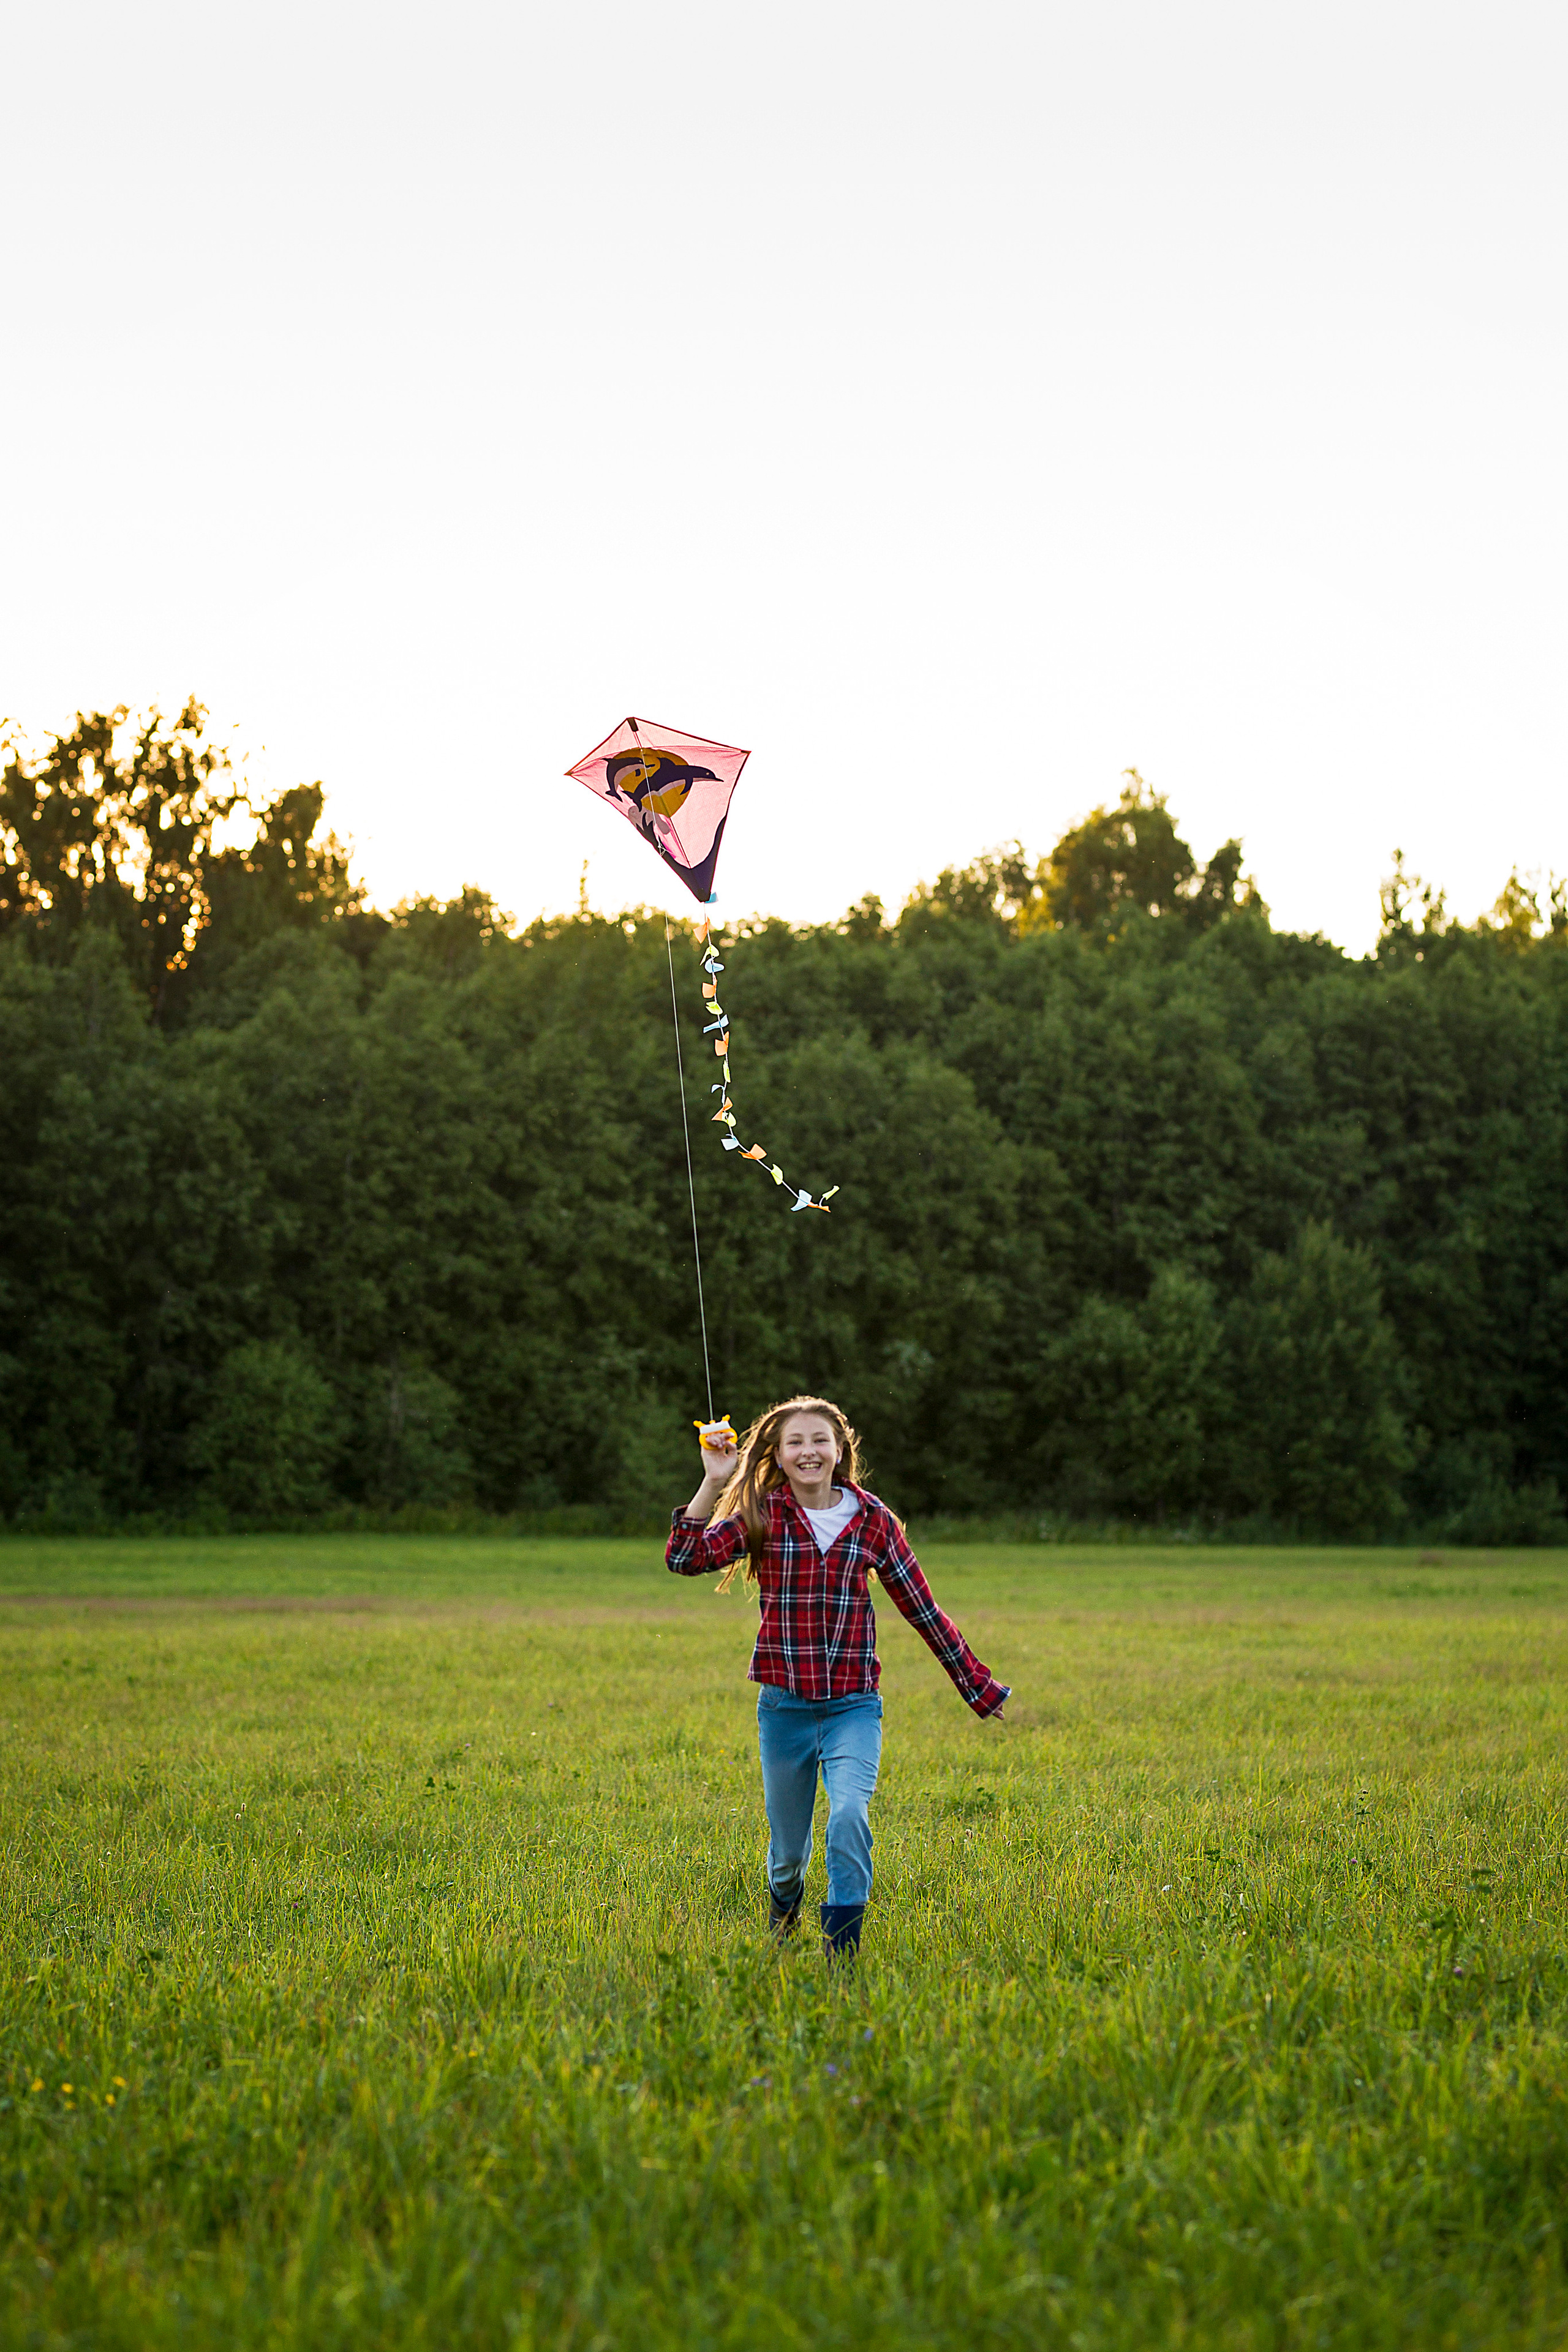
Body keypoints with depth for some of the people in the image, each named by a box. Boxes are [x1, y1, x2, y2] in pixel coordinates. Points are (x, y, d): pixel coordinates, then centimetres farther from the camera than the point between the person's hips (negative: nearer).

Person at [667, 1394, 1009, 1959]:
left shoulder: (872, 1521, 1)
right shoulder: (761, 1517, 0)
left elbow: (921, 1608, 9)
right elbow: (684, 1558, -14)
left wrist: (978, 1684, 12)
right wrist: (713, 1482, -19)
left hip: (853, 1705, -1)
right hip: (784, 1704, 1)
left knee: (849, 1813, -26)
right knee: (788, 1844, 11)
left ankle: (842, 1948, -17)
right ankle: (783, 1913, 45)